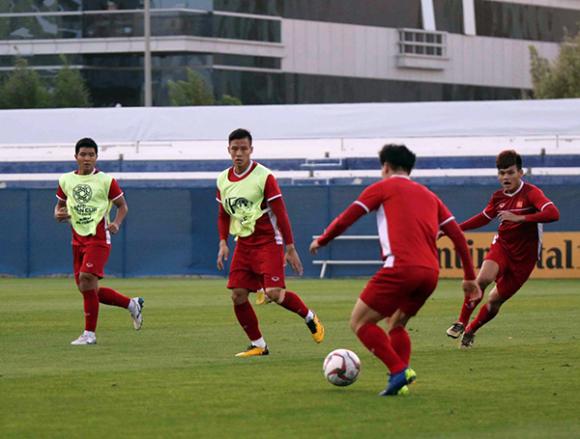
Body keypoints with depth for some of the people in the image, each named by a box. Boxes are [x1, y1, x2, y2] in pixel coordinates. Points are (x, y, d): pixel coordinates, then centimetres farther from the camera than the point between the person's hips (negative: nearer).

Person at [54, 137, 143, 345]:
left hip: (98, 239, -6)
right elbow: (60, 205, 19)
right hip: (78, 240, 6)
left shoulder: (105, 180, -4)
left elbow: (122, 205, 5)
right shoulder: (66, 180, 8)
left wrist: (116, 224, -14)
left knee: (86, 280, -21)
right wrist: (59, 215, -4)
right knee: (88, 289, 6)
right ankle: (132, 304, 27)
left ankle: (89, 334, -14)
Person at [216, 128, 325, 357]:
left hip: (268, 242, -6)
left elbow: (281, 214, -10)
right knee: (238, 295, -4)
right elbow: (223, 215, 18)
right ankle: (257, 345, 10)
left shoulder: (264, 176, -11)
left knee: (274, 293, -18)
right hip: (243, 244, 6)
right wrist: (223, 242, 4)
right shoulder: (223, 180, 6)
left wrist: (290, 248, -10)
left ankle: (310, 318, 9)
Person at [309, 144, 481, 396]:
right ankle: (401, 382, 4)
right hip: (431, 272, 6)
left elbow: (346, 219, 8)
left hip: (401, 268, -6)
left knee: (360, 322, 3)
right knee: (396, 324, 25)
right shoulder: (429, 196, 26)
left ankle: (399, 371, -14)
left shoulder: (383, 188, 12)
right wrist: (470, 278, 25)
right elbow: (458, 236, 21)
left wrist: (321, 241, 25)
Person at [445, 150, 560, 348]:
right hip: (502, 246, 3)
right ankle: (461, 323, -14)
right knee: (483, 278, -28)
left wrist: (519, 218, -35)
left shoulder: (530, 193, -15)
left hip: (524, 257, -3)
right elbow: (484, 217, 21)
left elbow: (553, 214, -31)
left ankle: (470, 331, 28)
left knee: (495, 301, 4)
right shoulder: (498, 197, 2)